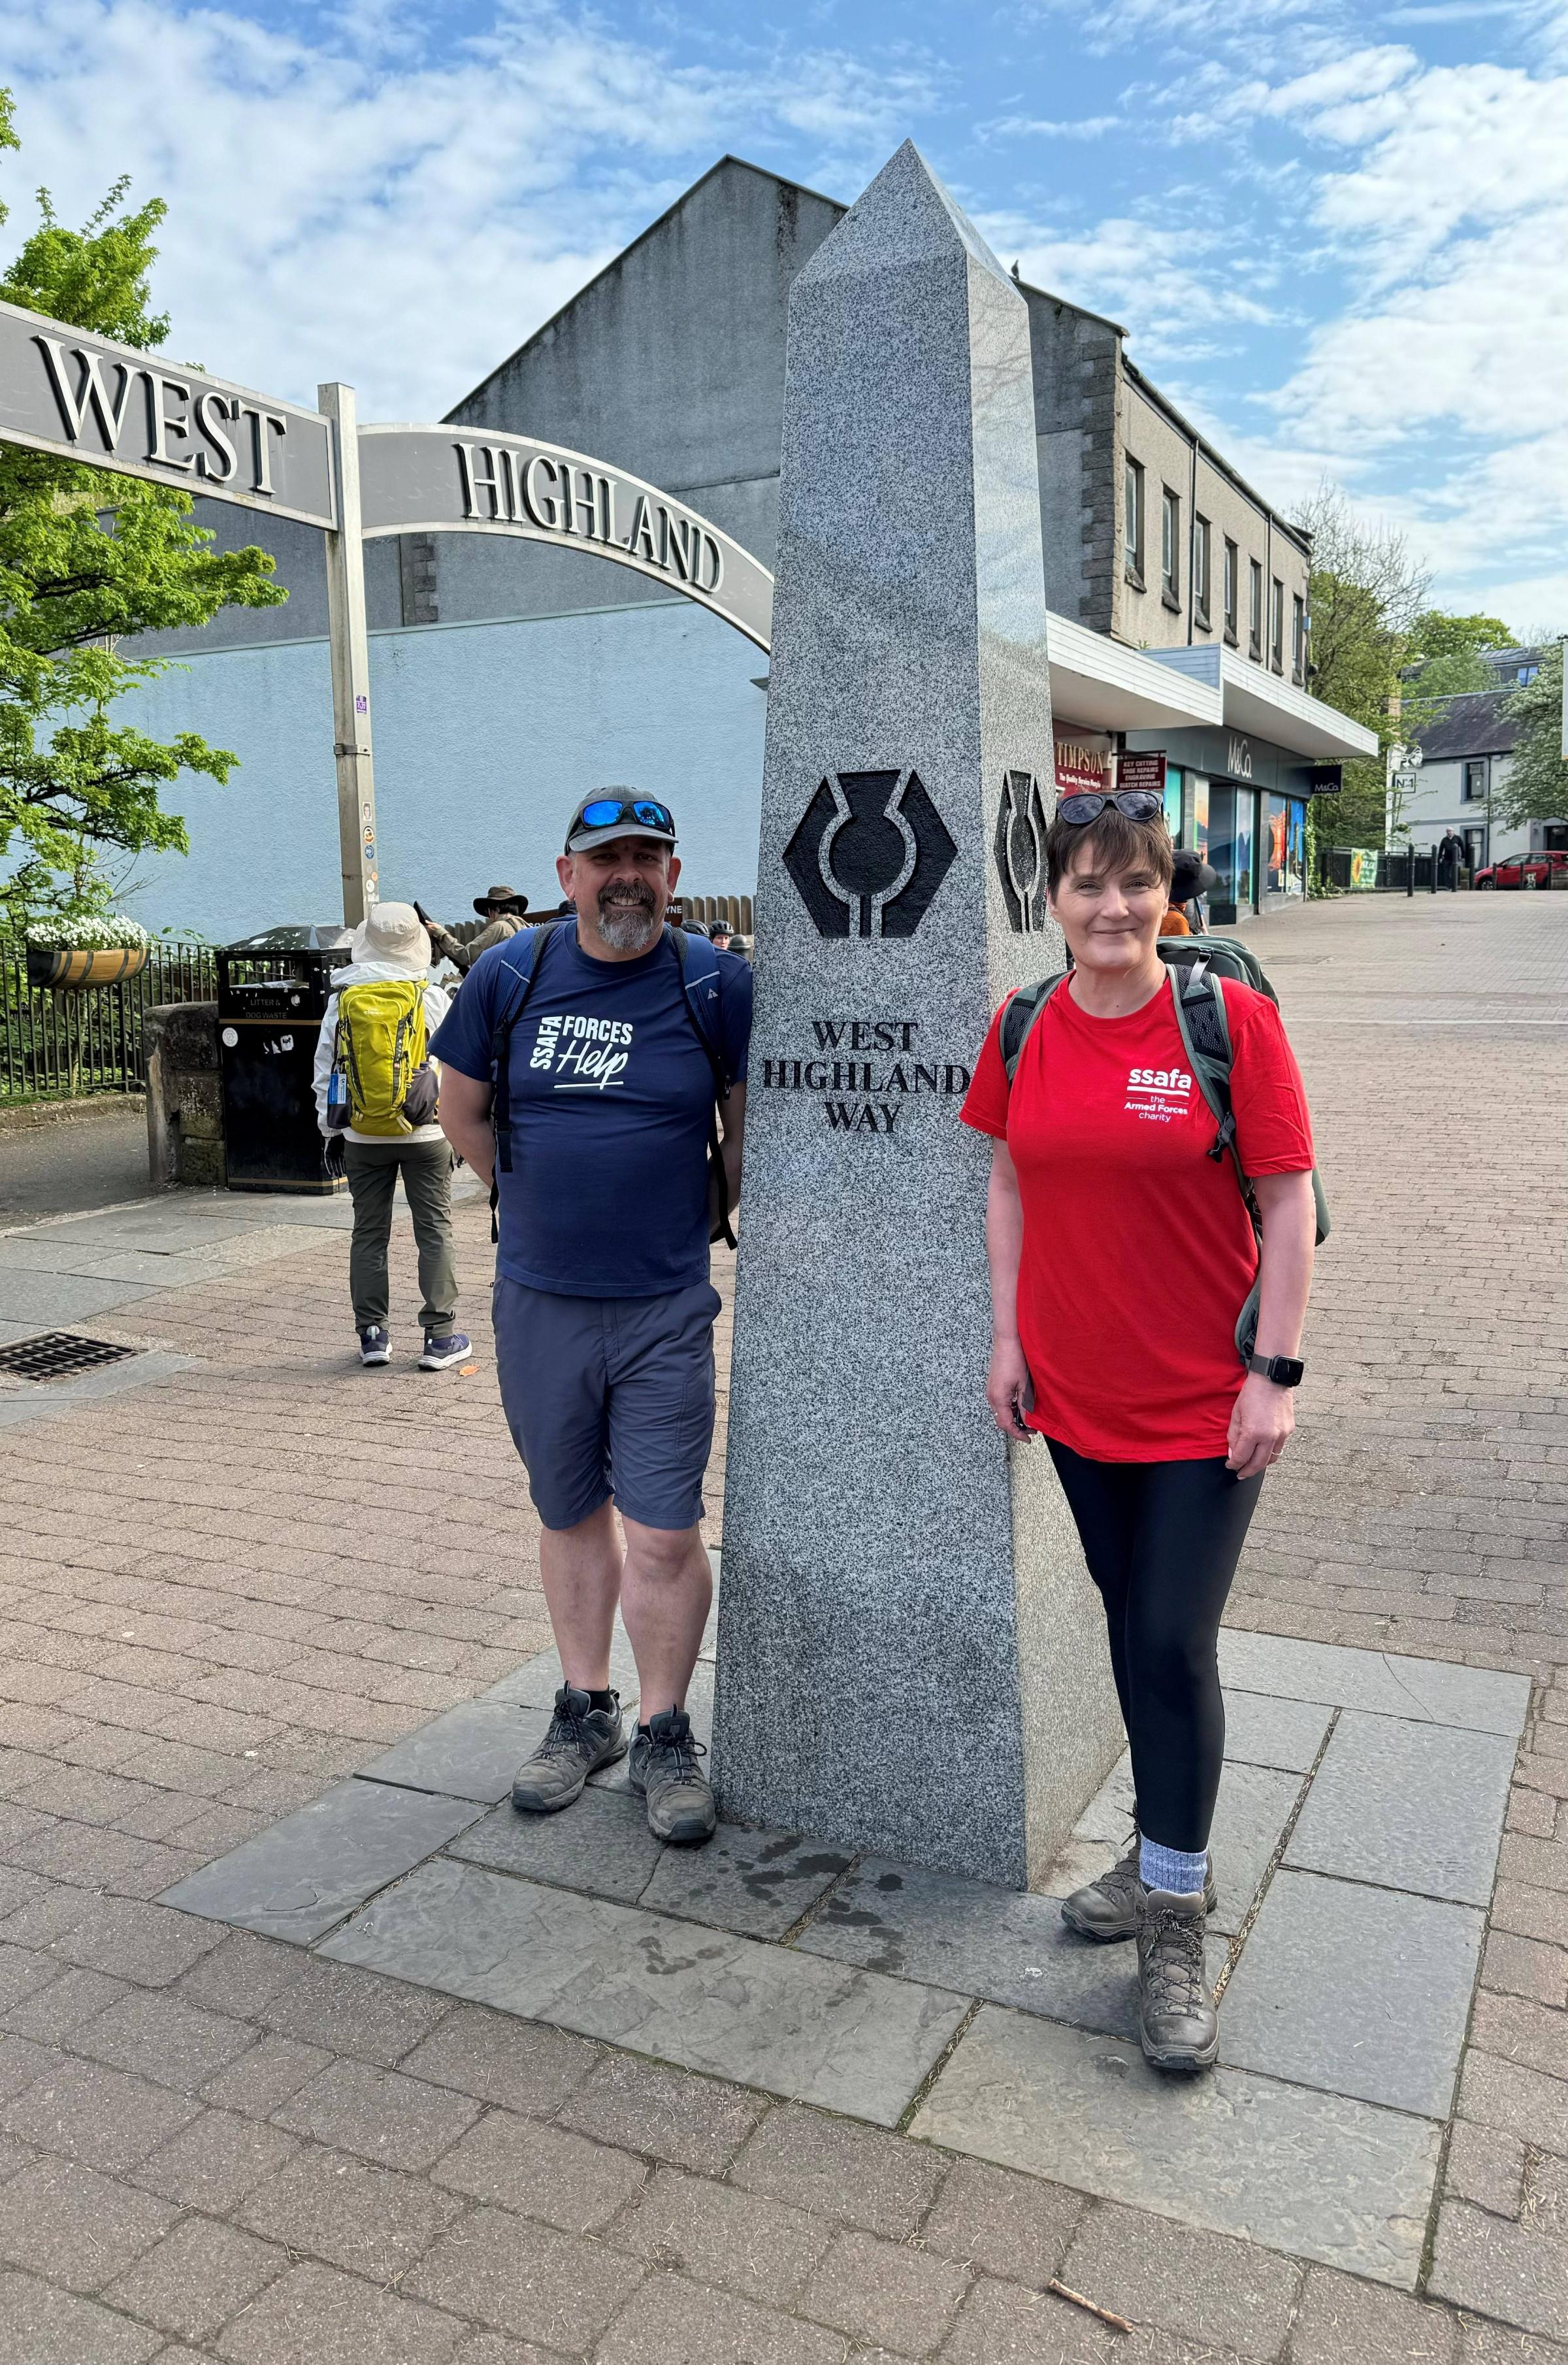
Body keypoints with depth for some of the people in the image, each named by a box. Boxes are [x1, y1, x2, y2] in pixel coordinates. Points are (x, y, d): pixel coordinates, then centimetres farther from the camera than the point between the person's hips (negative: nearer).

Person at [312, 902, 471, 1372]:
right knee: (435, 1232, 5)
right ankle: (439, 1336, 6)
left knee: (368, 1234, 11)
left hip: (363, 1136, 2)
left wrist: (330, 1127, 15)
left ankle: (372, 1333, 15)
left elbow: (325, 1067, 5)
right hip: (425, 1133, -2)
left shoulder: (341, 999, -1)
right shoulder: (432, 997, -7)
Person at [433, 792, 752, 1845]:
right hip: (538, 1302, 3)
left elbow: (748, 1123, 5)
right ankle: (585, 1713, 32)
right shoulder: (509, 975, 1)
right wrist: (539, 1199, 12)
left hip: (664, 1308, -3)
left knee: (665, 1534, -1)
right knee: (571, 1516, 16)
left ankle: (665, 1737, 18)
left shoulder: (717, 984, -6)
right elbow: (462, 1106, 14)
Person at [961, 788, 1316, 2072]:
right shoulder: (1024, 1031, 1)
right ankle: (1167, 1854, 35)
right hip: (1075, 1389, 4)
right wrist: (1008, 1338, 6)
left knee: (1175, 1641, -2)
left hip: (1205, 1399, -4)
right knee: (1131, 1626, 16)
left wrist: (1276, 1372, -12)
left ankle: (1176, 1928, 16)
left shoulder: (1233, 1019, -11)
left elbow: (1289, 1203, -9)